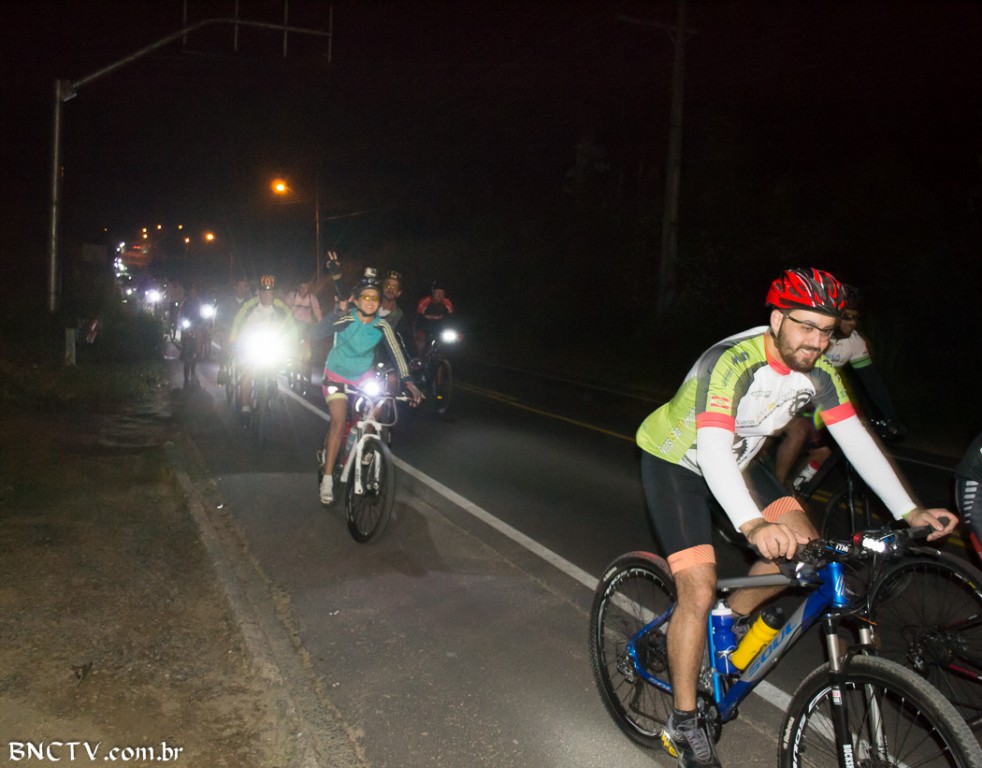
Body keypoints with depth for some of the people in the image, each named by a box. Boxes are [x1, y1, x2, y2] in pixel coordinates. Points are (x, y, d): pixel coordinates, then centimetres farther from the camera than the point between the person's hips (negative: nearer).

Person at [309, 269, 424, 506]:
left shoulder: (382, 326, -15)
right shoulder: (346, 319, -23)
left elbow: (396, 353, -20)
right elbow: (316, 333, -36)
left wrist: (409, 383, -32)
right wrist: (337, 312, -49)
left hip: (363, 376, 3)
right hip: (337, 374, -3)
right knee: (339, 422, -15)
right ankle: (327, 479, -9)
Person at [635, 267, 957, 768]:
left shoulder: (817, 373, -11)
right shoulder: (732, 363, -34)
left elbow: (856, 440, -8)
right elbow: (713, 449, -45)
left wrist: (909, 512, -16)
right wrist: (753, 526, -59)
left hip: (734, 461, 7)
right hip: (673, 462, -7)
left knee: (803, 545, -7)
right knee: (699, 591, -16)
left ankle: (731, 621, 18)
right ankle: (685, 724, 1)